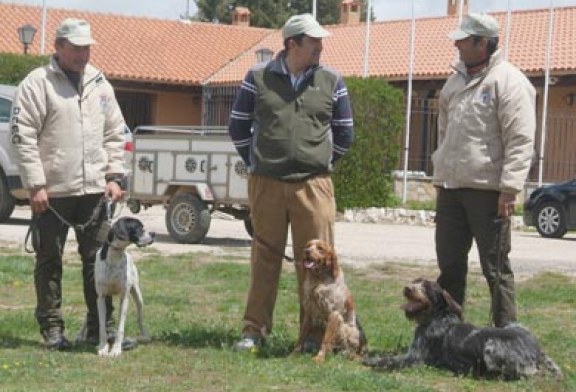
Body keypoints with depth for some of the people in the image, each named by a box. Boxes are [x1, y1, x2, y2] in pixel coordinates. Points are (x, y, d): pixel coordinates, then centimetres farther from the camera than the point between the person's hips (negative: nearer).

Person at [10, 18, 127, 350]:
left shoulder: (99, 84, 12)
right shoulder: (37, 83, -5)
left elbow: (114, 134, 16)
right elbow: (23, 136, -9)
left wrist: (114, 176, 5)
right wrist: (35, 185, -13)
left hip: (94, 189, 5)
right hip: (52, 191, -4)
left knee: (99, 260, 5)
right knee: (49, 261, 4)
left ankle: (101, 327, 12)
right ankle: (52, 328, 13)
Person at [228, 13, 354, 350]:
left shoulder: (331, 82, 4)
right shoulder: (259, 78, 2)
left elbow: (344, 133, 13)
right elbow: (238, 126, 11)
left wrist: (321, 166, 11)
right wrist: (256, 164, 9)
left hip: (314, 186, 0)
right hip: (266, 184, 0)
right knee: (265, 259, 6)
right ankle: (255, 331, 14)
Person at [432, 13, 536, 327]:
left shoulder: (508, 81, -10)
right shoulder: (456, 80, 16)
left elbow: (520, 140, -15)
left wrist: (509, 188, -20)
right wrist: (440, 177, 20)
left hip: (487, 190, -7)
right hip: (451, 188, 8)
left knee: (495, 268, -1)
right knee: (449, 265, 12)